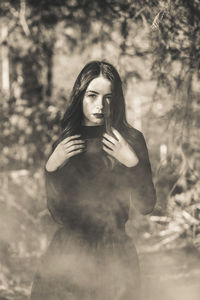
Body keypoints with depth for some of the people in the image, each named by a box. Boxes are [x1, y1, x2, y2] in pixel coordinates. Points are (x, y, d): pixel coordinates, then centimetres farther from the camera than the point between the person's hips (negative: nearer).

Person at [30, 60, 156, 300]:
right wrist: (51, 167, -7)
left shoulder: (130, 139, -3)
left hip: (113, 255, -2)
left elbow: (146, 206, -5)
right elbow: (57, 213, 4)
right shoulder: (64, 144, 5)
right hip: (67, 251, 3)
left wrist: (132, 162, -17)